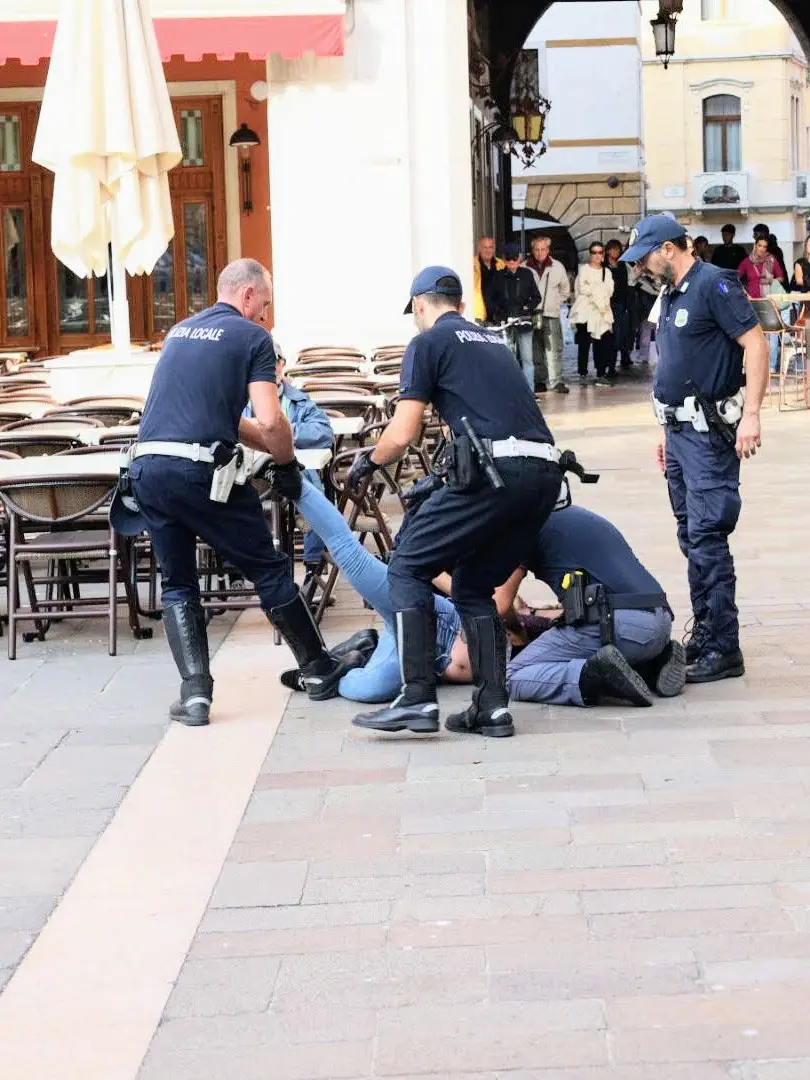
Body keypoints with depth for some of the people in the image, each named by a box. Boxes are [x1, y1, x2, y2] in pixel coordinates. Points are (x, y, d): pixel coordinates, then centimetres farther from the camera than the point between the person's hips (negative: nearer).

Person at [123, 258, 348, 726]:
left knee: (177, 583, 16)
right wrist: (287, 464, 9)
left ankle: (195, 691, 4)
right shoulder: (253, 337, 3)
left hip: (146, 465, 6)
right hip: (199, 468, -5)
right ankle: (319, 669, 22)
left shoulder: (180, 332, 23)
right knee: (269, 569, 11)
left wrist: (273, 445, 30)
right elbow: (270, 421, -9)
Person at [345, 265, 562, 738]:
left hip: (496, 469, -7)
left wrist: (367, 463, 22)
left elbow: (402, 434, 1)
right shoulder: (493, 340, 28)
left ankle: (418, 699, -4)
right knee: (474, 587, 19)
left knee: (408, 567, 4)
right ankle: (493, 707, 10)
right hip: (546, 472, 7)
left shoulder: (429, 343, 7)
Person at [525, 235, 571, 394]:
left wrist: (558, 303, 13)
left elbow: (565, 289, 19)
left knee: (554, 349, -7)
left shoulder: (557, 267, 6)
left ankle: (556, 382, -7)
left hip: (551, 315, 0)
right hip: (531, 315, 0)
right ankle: (539, 381, 10)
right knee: (535, 352, 3)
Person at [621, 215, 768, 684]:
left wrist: (751, 414, -24)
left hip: (710, 432, -9)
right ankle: (704, 635, 19)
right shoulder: (671, 296, 15)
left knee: (707, 539, -10)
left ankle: (724, 649, -6)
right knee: (692, 539, 12)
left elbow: (756, 344, -17)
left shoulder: (714, 285, -12)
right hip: (680, 430, 9)